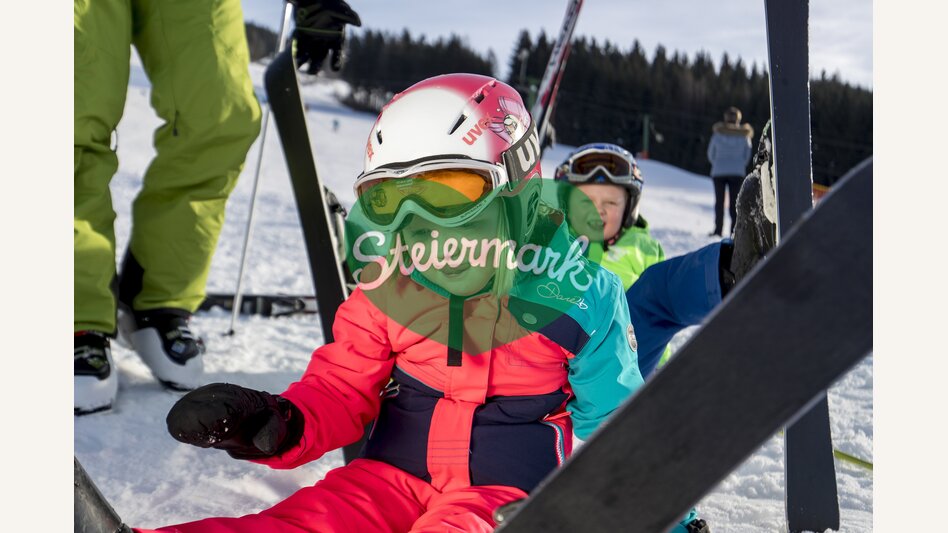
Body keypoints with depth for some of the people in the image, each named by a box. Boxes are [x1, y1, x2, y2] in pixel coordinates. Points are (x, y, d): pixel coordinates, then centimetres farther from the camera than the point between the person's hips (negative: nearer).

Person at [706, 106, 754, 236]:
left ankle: (718, 230, 2)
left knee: (719, 201, 5)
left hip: (718, 172, -1)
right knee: (734, 201, 4)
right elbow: (747, 155, 8)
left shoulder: (718, 133, -2)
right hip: (738, 172, 1)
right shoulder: (744, 135, 0)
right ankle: (734, 230, -3)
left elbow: (711, 154, 7)